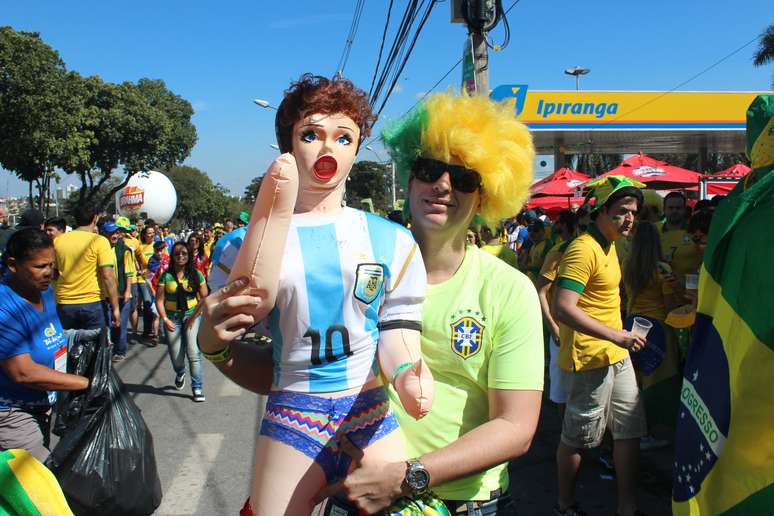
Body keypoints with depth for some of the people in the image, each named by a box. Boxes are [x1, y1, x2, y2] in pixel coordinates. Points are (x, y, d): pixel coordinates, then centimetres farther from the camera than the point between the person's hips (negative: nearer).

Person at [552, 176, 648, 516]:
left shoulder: (609, 246, 13)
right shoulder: (583, 249, -20)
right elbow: (562, 308, -29)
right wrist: (616, 335, -28)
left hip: (616, 356, 10)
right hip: (589, 360, -10)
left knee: (630, 428, 14)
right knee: (577, 437, 6)